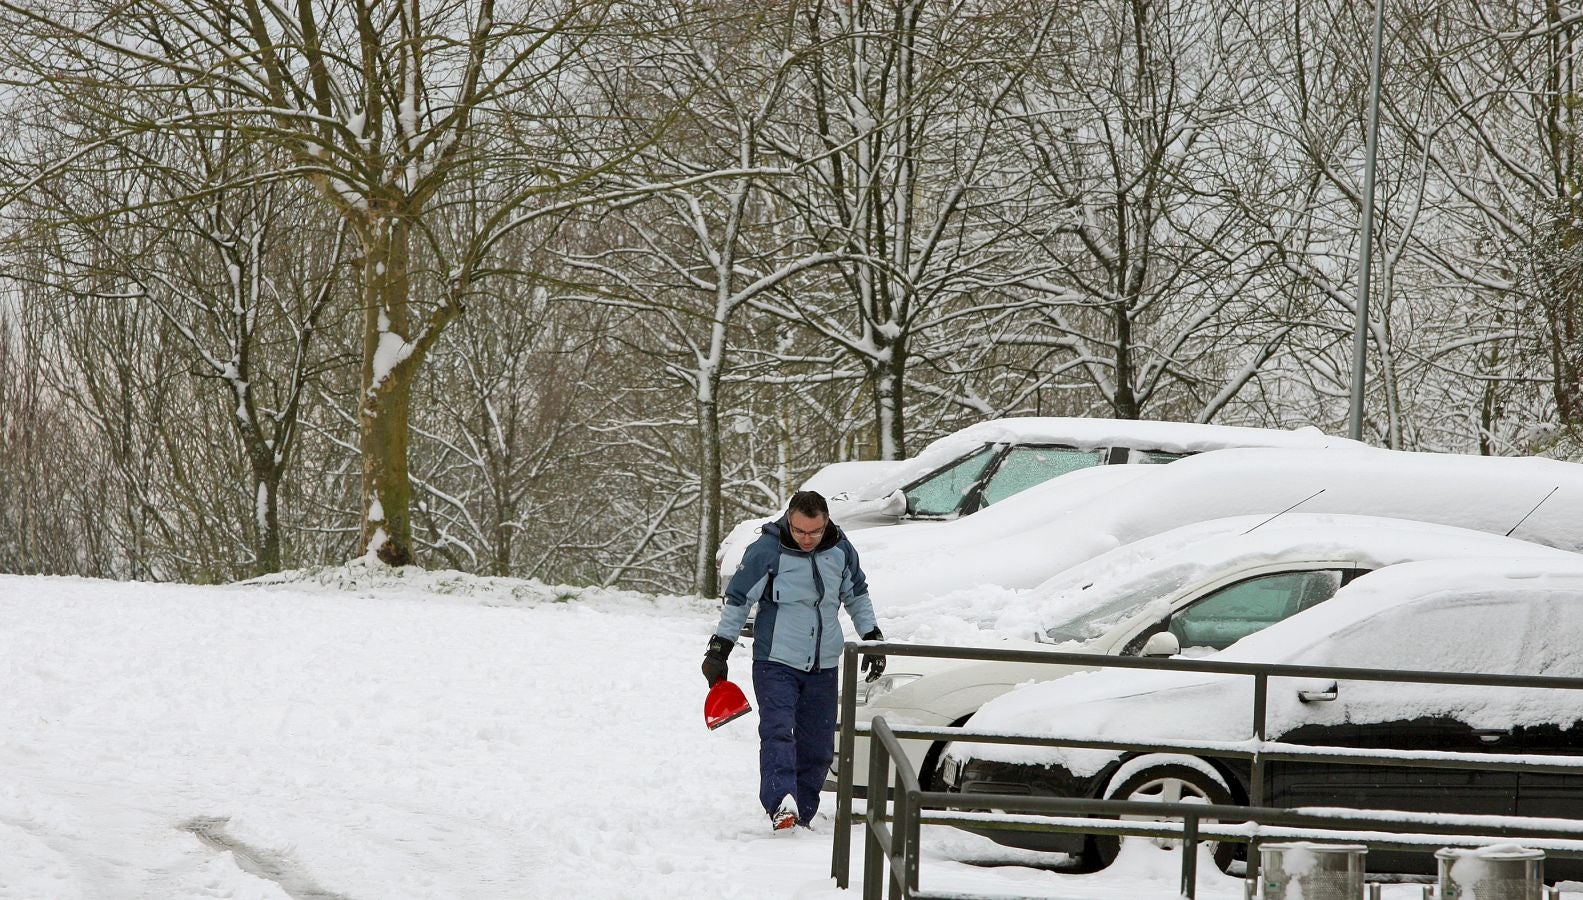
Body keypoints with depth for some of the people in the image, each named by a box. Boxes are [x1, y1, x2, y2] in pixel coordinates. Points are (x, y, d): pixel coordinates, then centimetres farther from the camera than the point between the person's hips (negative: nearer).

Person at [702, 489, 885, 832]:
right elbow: (737, 600, -4)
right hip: (776, 662, -5)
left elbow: (856, 595, 19)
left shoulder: (841, 550, 1)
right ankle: (782, 804, -37)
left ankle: (802, 815, 15)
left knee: (818, 746, 6)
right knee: (777, 731, -22)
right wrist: (718, 649, -5)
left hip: (823, 666, 5)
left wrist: (872, 637, 16)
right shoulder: (766, 550, -12)